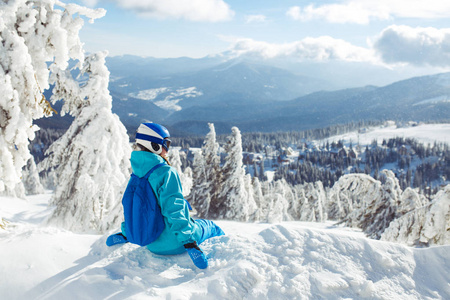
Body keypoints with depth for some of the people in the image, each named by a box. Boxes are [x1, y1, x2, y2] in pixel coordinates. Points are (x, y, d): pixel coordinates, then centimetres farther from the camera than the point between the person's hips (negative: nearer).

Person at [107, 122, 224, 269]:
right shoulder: (166, 173, -23)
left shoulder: (136, 174, 2)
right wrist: (189, 243, -27)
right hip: (173, 244, -7)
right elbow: (174, 210, -28)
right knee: (211, 227, 19)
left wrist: (125, 234, 23)